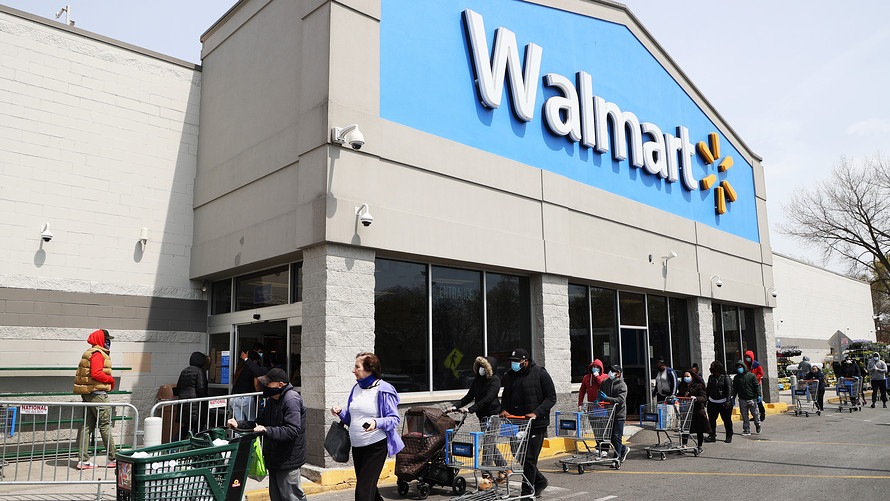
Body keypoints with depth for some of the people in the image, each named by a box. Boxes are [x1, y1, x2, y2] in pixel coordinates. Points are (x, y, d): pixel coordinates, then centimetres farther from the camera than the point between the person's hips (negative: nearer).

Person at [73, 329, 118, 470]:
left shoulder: (90, 353, 19)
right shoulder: (97, 354, -13)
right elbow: (96, 373, -25)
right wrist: (111, 379, -10)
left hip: (87, 395, 10)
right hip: (97, 394, -10)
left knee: (87, 426, 9)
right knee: (105, 425, -3)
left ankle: (83, 460, 10)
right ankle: (112, 459, 3)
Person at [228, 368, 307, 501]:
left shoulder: (292, 400, -18)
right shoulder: (272, 400, 13)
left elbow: (292, 431, -26)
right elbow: (259, 422, 16)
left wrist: (267, 430, -32)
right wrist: (238, 424, 4)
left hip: (288, 460, -9)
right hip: (274, 459, 10)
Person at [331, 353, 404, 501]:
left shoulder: (384, 390, -10)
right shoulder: (356, 388, 11)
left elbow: (394, 419, -11)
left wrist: (376, 423, -28)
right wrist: (340, 412, -2)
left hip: (376, 446, -7)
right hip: (357, 446, 7)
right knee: (368, 486, 16)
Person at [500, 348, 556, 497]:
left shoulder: (540, 373, -7)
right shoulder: (509, 375, 10)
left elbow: (551, 397, -8)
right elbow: (505, 396, 22)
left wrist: (536, 413, -19)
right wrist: (504, 409, 1)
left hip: (536, 424, -6)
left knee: (530, 458, -3)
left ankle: (527, 493, 9)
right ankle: (540, 481, 33)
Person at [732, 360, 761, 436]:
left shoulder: (751, 375, -1)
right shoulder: (736, 378, 8)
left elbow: (757, 386, -1)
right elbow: (735, 389, 15)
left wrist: (758, 395, -9)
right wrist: (733, 398, 12)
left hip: (752, 398, -2)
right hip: (742, 400, 3)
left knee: (755, 414, 7)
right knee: (744, 416, 3)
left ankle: (757, 425, 33)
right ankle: (746, 430, 9)